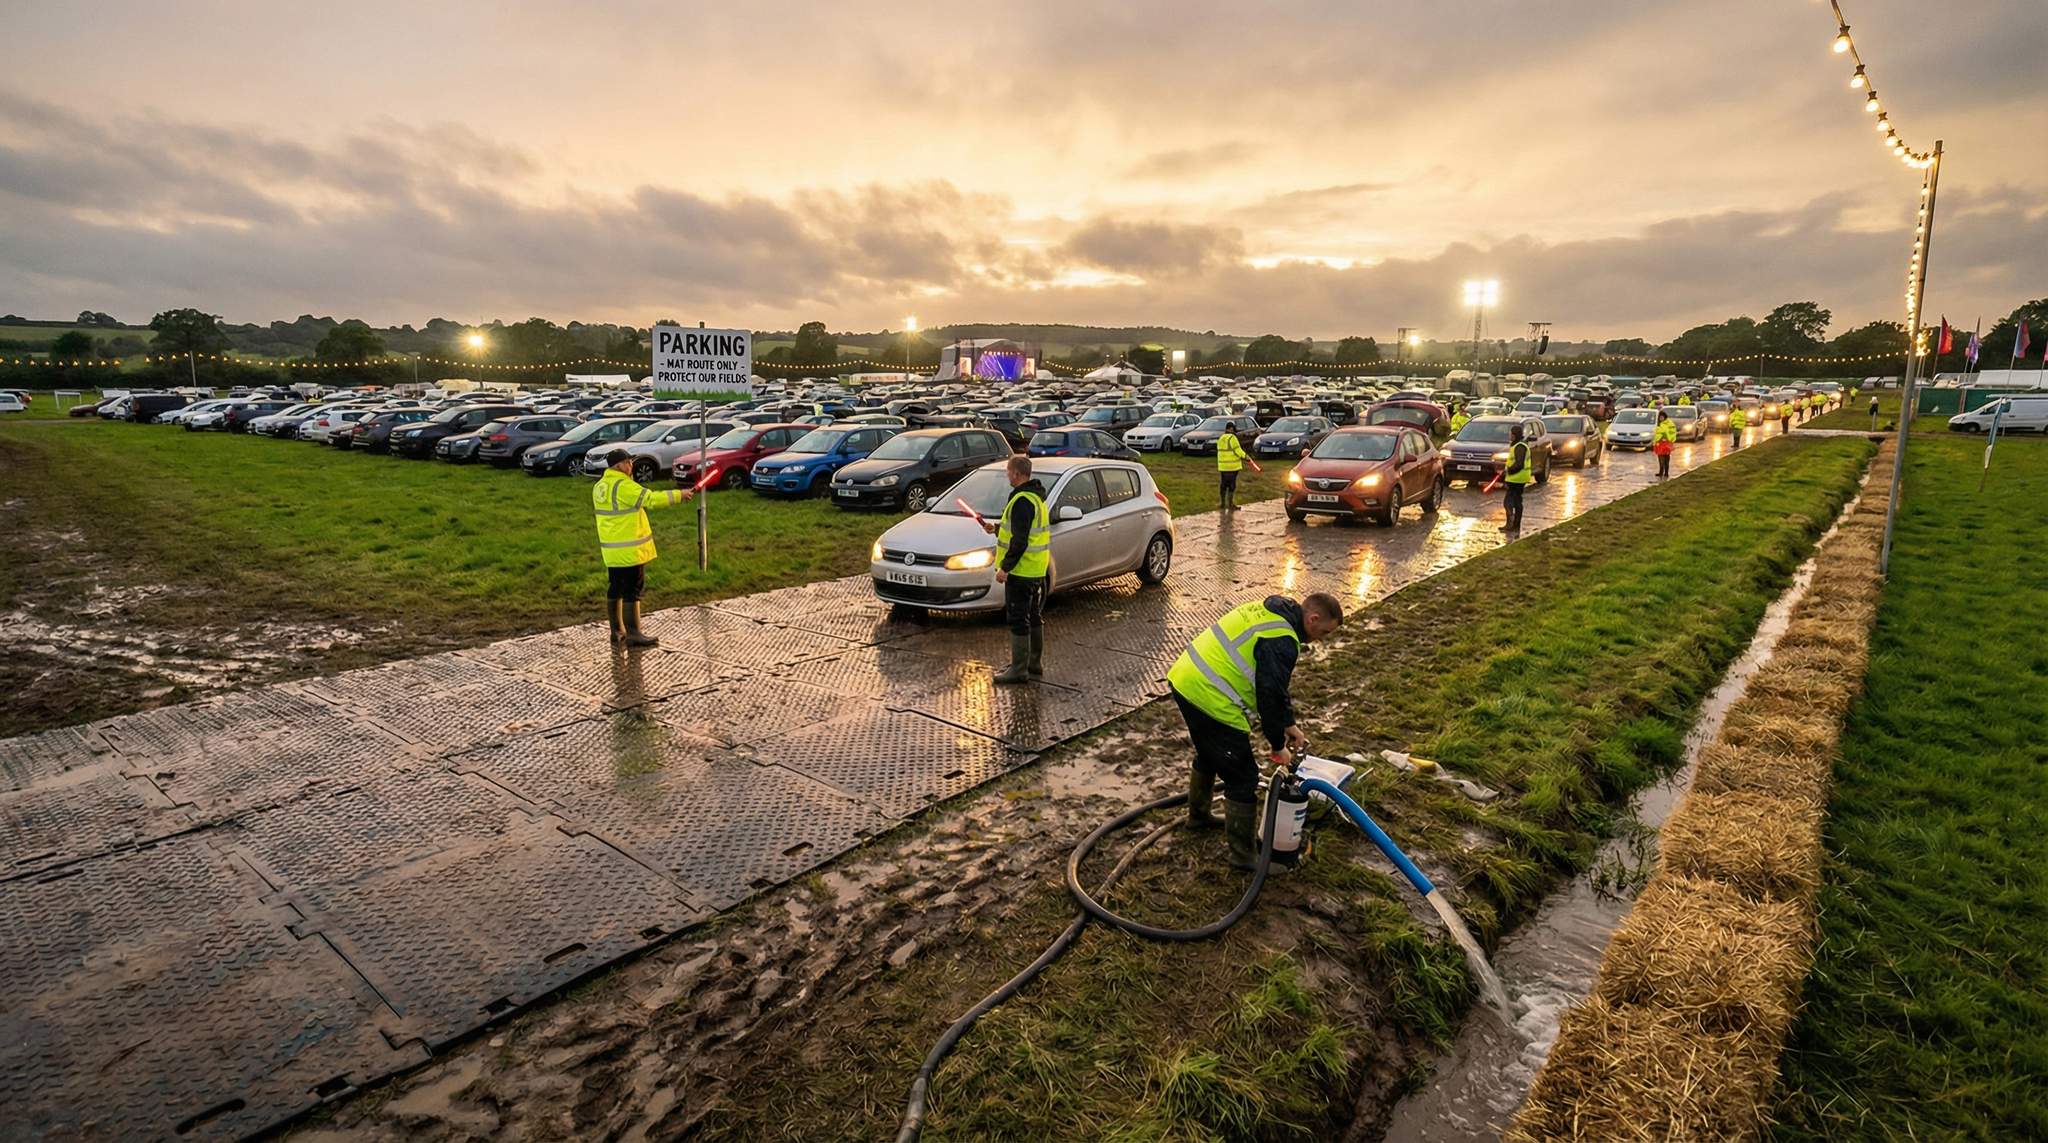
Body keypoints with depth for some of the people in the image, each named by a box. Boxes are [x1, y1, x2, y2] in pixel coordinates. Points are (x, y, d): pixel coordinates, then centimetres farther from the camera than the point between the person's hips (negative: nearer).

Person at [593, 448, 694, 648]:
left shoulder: (600, 486, 11)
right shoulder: (623, 486, -18)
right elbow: (651, 499, -22)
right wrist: (679, 495, -13)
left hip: (611, 550, 9)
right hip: (629, 550, -9)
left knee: (616, 589, 14)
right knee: (632, 590, -4)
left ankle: (617, 631, 21)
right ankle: (633, 634, -1)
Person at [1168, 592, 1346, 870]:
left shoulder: (1272, 610, 14)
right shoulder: (1282, 641, -17)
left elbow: (1275, 683, 22)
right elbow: (1270, 695, -15)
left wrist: (1289, 724, 23)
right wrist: (1278, 745, -1)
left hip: (1185, 680, 10)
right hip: (1210, 700, -10)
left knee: (1208, 755, 31)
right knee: (1243, 777, 3)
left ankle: (1198, 816, 51)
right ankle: (1244, 854, 16)